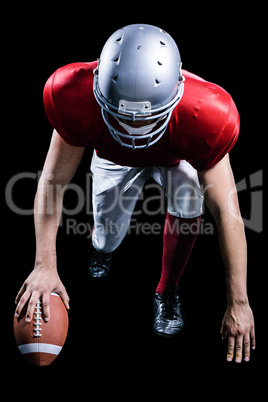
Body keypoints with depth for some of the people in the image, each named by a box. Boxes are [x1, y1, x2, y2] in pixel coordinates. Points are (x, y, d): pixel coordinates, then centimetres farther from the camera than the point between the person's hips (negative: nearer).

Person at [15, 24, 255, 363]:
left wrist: (238, 303, -31)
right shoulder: (76, 98, -42)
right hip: (114, 155, 1)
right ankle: (102, 246, 47)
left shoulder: (203, 116, -44)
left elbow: (226, 212, -37)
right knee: (107, 237, 3)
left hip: (177, 155, -1)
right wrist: (45, 265, -35)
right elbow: (53, 182, -30)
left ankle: (167, 291, -1)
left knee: (187, 202, -29)